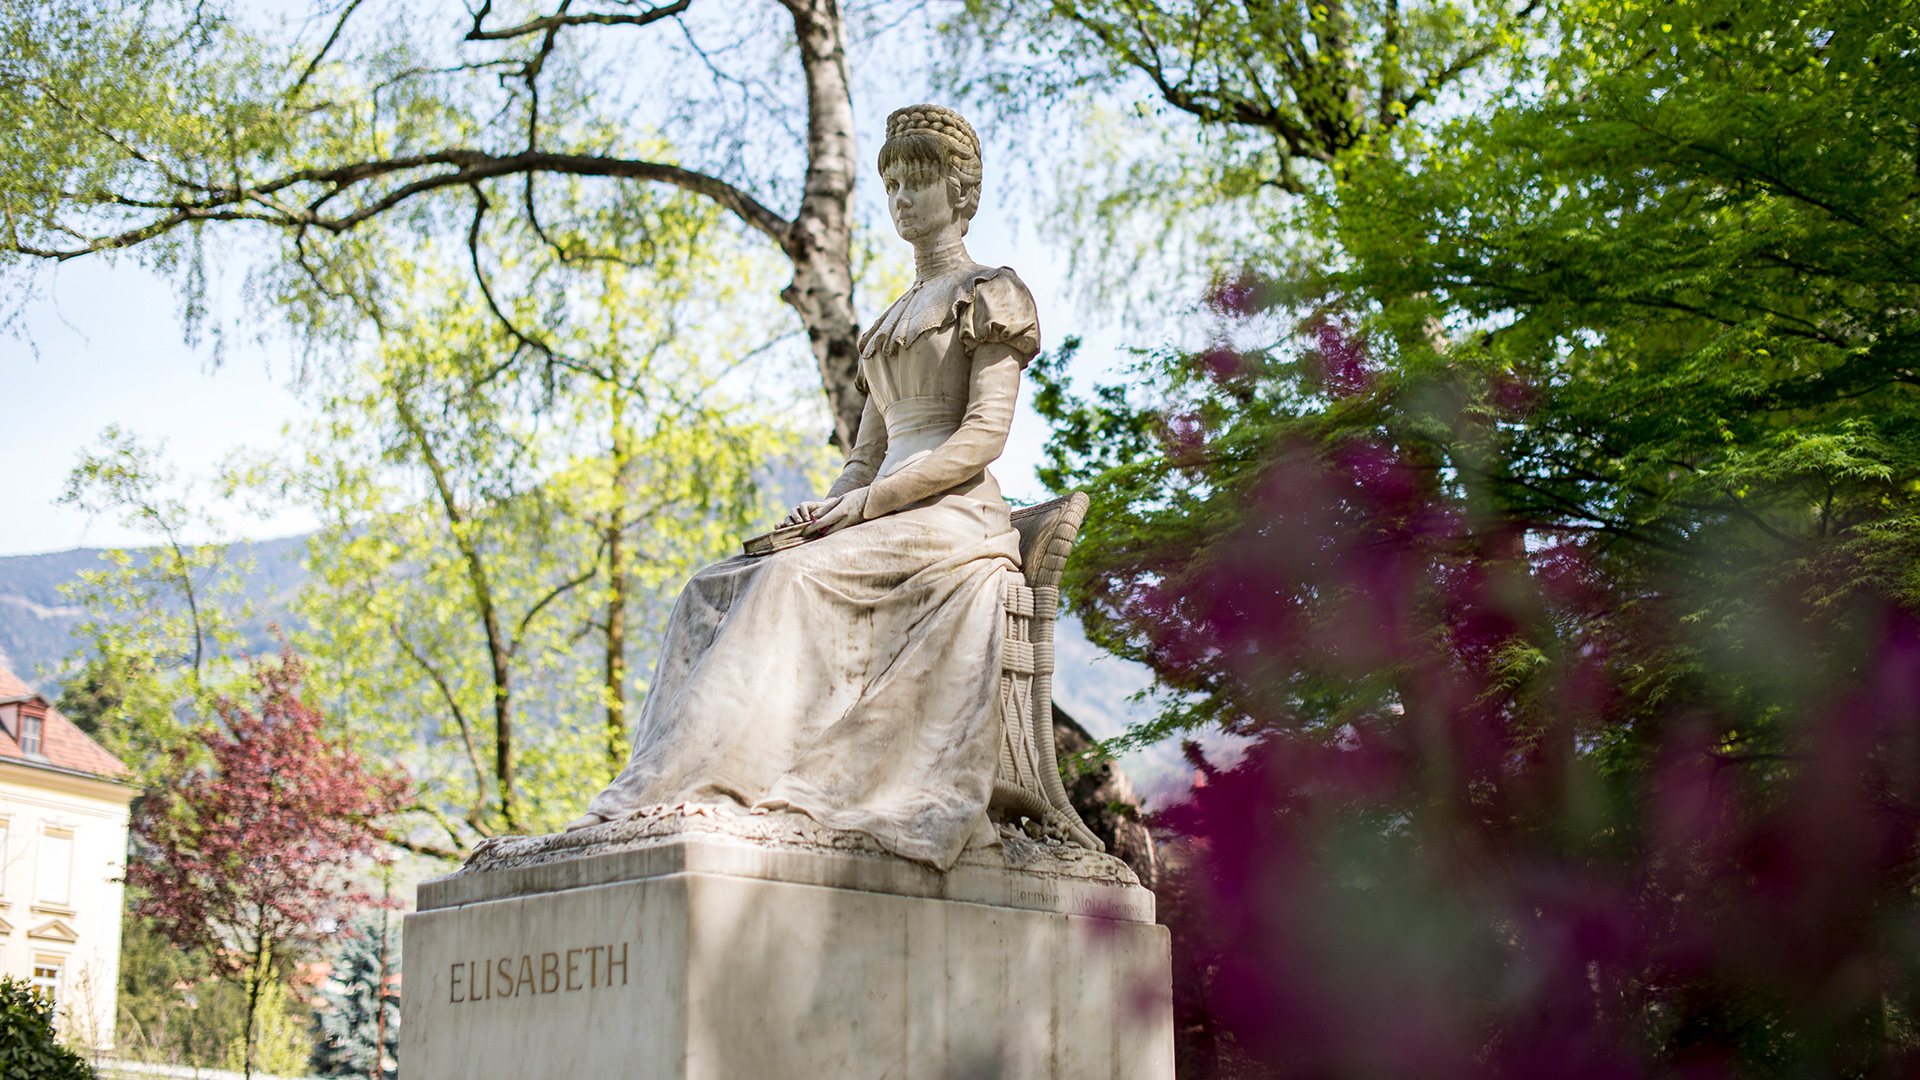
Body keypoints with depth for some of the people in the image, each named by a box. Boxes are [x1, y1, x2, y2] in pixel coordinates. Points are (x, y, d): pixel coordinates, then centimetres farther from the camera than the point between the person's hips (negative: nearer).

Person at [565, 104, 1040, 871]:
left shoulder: (989, 293, 4)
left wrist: (867, 502, -16)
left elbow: (985, 433, -9)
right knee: (717, 593, -16)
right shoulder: (890, 325, 27)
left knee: (792, 582, -32)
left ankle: (686, 785, -38)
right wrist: (828, 509, -2)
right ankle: (667, 795, -29)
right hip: (880, 522, 7)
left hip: (953, 517, -7)